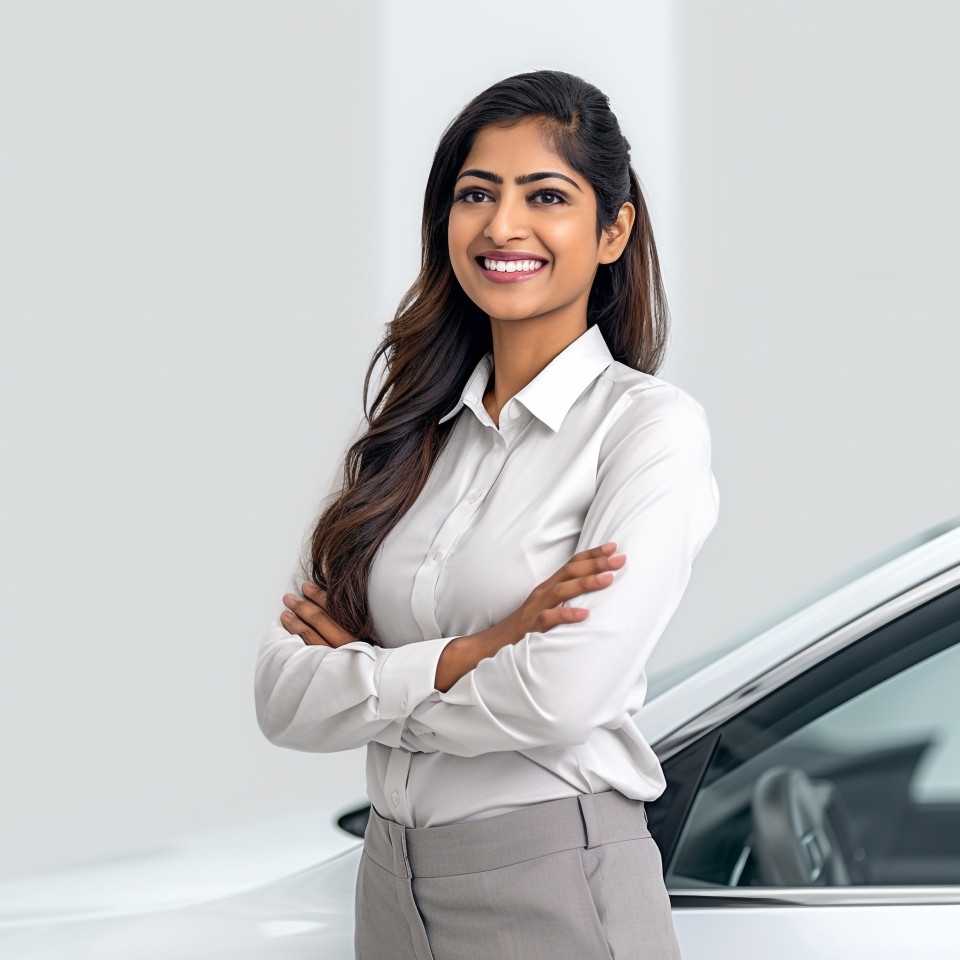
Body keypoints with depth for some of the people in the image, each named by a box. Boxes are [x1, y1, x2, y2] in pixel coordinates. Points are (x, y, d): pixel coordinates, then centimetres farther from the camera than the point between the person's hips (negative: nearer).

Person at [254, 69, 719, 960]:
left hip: (556, 886, -5)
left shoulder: (650, 424, -9)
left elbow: (565, 694, -22)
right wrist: (473, 653, -16)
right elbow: (283, 700, -3)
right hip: (391, 879, 5)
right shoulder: (415, 435, 6)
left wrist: (364, 675, -8)